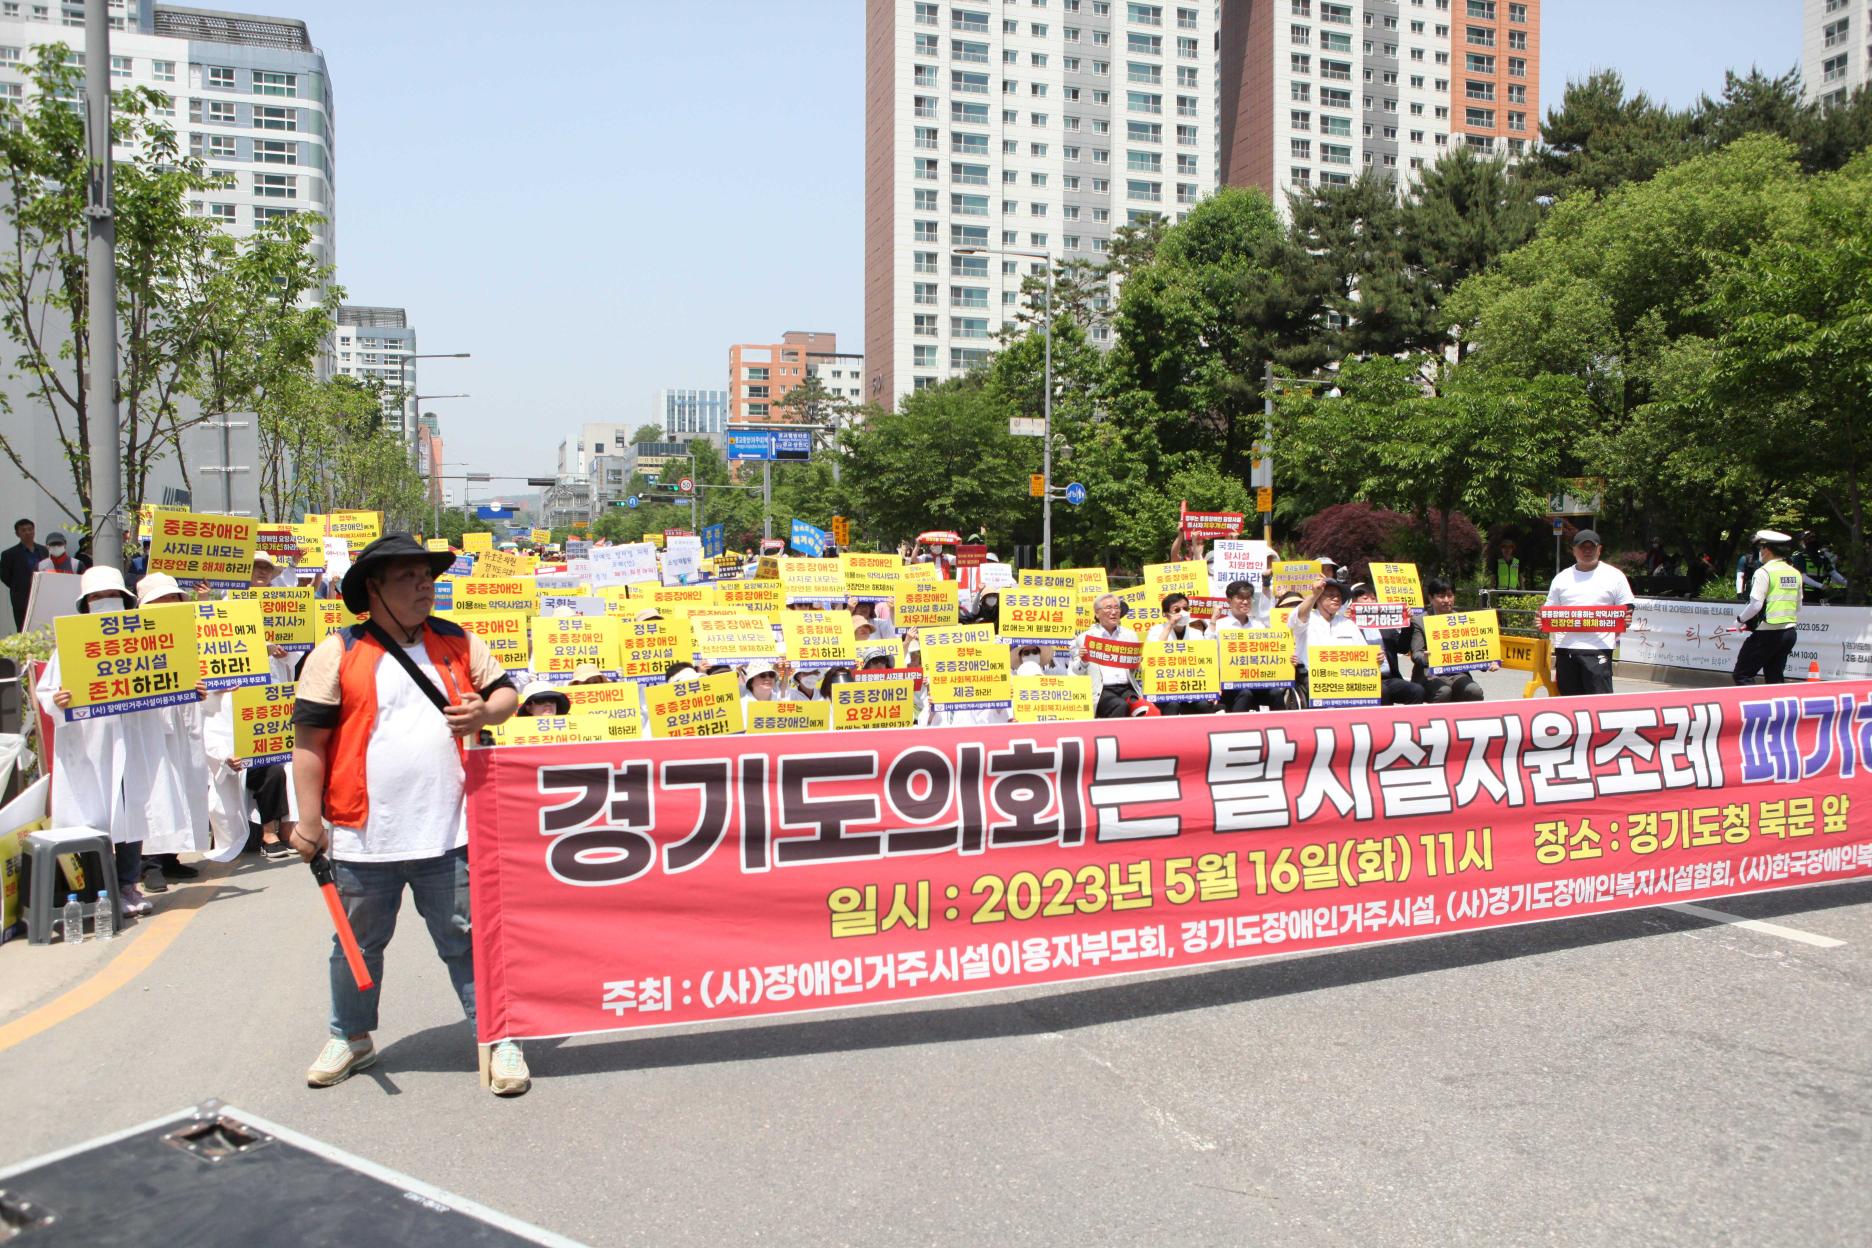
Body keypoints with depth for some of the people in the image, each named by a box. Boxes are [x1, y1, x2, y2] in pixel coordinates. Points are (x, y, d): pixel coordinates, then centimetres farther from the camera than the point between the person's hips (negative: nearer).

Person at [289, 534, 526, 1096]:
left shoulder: (458, 643, 8)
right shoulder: (338, 653, -3)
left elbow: (505, 691, 16)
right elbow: (310, 738, -3)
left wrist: (485, 712, -8)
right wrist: (309, 817, -6)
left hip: (448, 834, 1)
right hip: (363, 837, -1)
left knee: (468, 940, 7)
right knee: (358, 944, 17)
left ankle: (500, 1039, 17)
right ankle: (351, 1037, 39)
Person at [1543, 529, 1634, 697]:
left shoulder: (1614, 576, 6)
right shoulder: (1562, 578, 14)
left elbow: (1626, 609, 7)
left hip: (1598, 647, -3)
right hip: (1565, 647, 3)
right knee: (1568, 700, 8)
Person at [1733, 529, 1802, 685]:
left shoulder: (1764, 572, -12)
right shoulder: (1795, 573, 11)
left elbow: (1755, 604, -17)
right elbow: (1798, 607, 16)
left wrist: (1740, 619, -2)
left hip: (1768, 633, -8)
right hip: (1789, 632, 8)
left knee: (1741, 675, -2)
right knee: (1775, 677, 13)